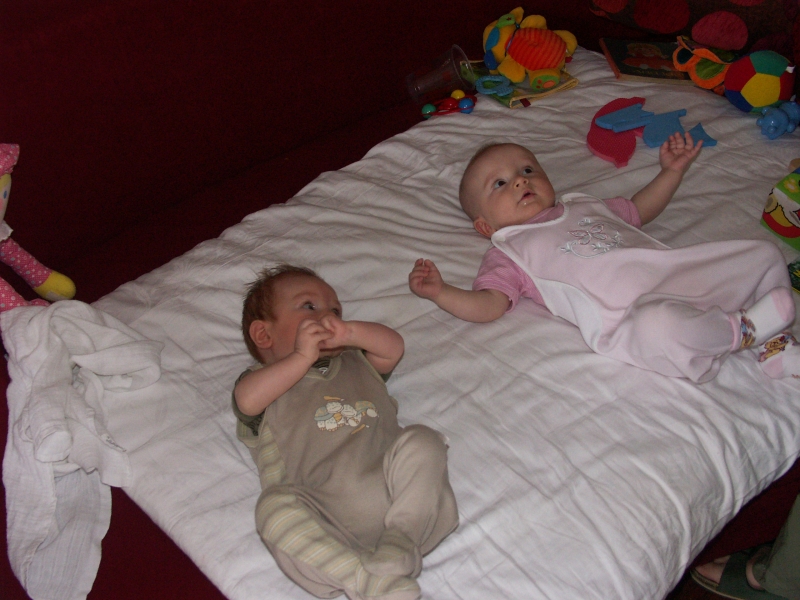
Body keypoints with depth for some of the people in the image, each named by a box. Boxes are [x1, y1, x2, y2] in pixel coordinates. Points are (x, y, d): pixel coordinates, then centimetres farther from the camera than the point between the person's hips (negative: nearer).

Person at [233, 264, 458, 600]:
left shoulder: (356, 363, 37)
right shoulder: (263, 381, 22)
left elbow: (393, 347, 17)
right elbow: (248, 400, -3)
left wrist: (348, 332, 1)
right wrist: (303, 357, -4)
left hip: (397, 497, 4)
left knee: (421, 442, -20)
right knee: (275, 506, -31)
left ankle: (399, 544, -30)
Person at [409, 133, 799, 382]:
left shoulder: (585, 206, 32)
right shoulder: (509, 254, 13)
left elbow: (641, 208, 44)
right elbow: (489, 305, -2)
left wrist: (672, 171, 32)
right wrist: (440, 292, -17)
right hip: (630, 314, -7)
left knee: (763, 255, 4)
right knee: (660, 325, -42)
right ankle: (742, 329, -20)